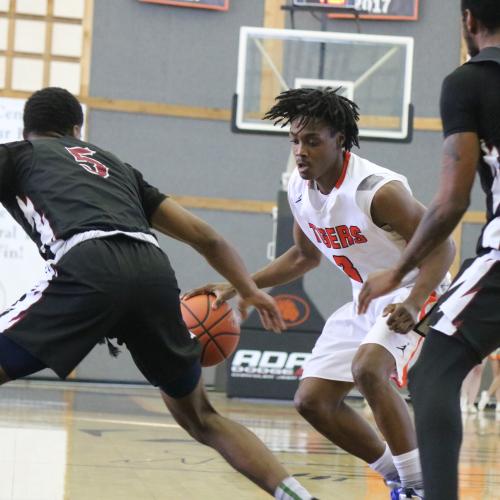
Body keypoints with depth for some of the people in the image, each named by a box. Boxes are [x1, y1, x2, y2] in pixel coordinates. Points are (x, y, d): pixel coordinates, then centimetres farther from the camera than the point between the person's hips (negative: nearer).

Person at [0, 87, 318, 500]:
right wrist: (250, 291, 38)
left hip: (89, 267, -5)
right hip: (154, 270, 5)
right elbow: (204, 236, 33)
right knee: (200, 417, 24)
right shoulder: (115, 165, 37)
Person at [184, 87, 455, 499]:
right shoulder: (299, 189, -4)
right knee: (312, 400, 2)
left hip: (412, 295, -8)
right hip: (365, 300, 8)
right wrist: (234, 287, 8)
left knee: (367, 368, -34)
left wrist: (411, 306, -41)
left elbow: (440, 248, -25)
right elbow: (304, 256, 14)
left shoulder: (378, 190, -28)